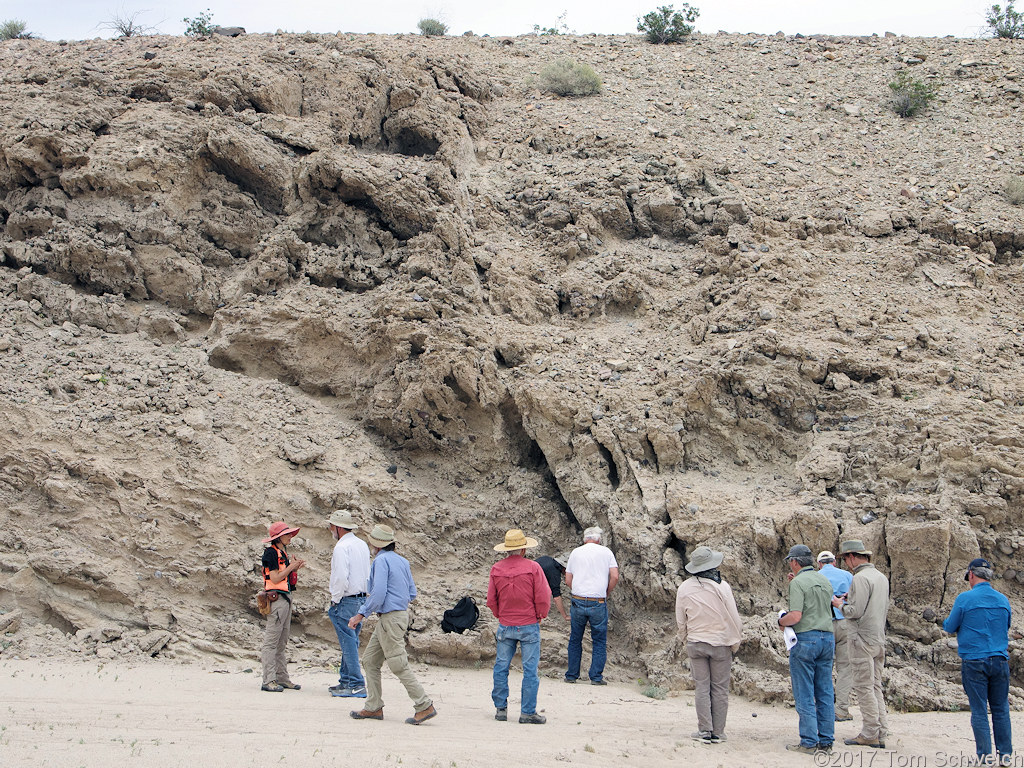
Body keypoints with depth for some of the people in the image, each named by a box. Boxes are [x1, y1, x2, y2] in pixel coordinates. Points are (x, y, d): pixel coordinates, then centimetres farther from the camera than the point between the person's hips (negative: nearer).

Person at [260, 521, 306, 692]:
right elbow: (275, 578, -17)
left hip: (286, 597, 10)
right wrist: (291, 567, -10)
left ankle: (282, 678, 18)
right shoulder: (271, 553, -11)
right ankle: (269, 680, -7)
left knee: (282, 641, 13)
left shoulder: (283, 553, 18)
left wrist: (295, 568, 6)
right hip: (276, 598, -10)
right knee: (271, 641, -8)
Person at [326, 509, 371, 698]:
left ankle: (356, 685, -5)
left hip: (346, 601, -9)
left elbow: (341, 577, -23)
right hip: (361, 598, 9)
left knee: (349, 643, -6)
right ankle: (346, 680, 22)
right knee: (351, 642, 15)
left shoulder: (342, 547, -16)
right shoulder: (362, 544, 12)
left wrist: (335, 600, -11)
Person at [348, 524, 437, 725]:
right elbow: (412, 593, 16)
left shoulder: (381, 560, -12)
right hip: (401, 612, 10)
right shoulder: (402, 561, 14)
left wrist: (361, 614, -14)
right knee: (370, 661, 13)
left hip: (391, 618, -10)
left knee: (399, 665, -7)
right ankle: (374, 707, 13)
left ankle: (425, 706, -6)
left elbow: (378, 594, -21)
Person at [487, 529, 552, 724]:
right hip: (529, 625, -3)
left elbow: (491, 600, 5)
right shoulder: (533, 568, -11)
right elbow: (543, 598, -10)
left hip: (505, 626, 3)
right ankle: (528, 712, 2)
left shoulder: (496, 569, -1)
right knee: (530, 669, 2)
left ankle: (500, 708, 16)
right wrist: (540, 616, 8)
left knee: (501, 667, 13)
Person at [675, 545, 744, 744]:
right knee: (720, 689, 5)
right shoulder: (722, 586, -11)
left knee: (702, 688, 6)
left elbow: (680, 620, 6)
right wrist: (735, 642, 6)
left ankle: (704, 730, 4)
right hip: (721, 644, -2)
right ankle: (718, 732, 8)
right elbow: (733, 617, -7)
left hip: (696, 644, 2)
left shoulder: (685, 588, -3)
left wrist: (686, 640, 21)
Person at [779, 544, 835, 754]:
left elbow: (795, 616, -19)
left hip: (805, 639, -7)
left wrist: (781, 621, 2)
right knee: (825, 693, 9)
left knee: (804, 695, -2)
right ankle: (826, 741, 11)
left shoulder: (798, 583, -11)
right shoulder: (825, 581, 12)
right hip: (828, 637, 7)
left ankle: (809, 742, -3)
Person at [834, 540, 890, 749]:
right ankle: (881, 734, 12)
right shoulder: (881, 577, 14)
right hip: (879, 638, 9)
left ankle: (869, 734, -3)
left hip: (863, 639, -9)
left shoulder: (861, 578, -15)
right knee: (875, 686, 12)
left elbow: (856, 612, -20)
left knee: (864, 687, -4)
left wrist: (840, 606, -1)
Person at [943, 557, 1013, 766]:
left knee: (979, 710, 2)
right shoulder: (1002, 599, 6)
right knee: (1001, 709, 11)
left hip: (974, 662, -4)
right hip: (1000, 660, 4)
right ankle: (1005, 755, 13)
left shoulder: (965, 598, -9)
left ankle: (985, 756, 2)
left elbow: (950, 627, 0)